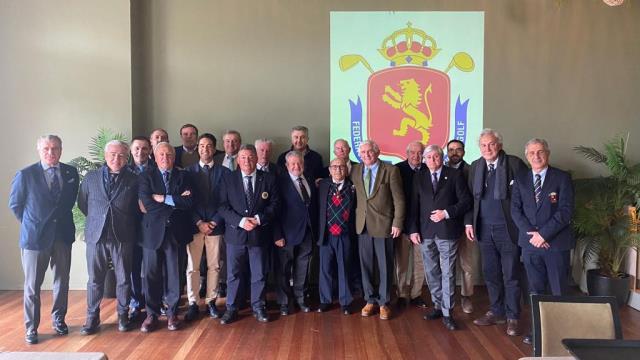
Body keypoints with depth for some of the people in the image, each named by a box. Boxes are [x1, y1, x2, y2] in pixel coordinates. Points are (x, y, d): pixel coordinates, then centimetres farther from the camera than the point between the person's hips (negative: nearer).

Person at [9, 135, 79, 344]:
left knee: (62, 282, 13)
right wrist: (31, 223, 4)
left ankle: (58, 319, 30)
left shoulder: (71, 173, 2)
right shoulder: (25, 175, -6)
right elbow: (15, 204, 3)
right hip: (34, 236, -3)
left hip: (62, 235, 3)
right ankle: (31, 327, 18)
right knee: (32, 286, 6)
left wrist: (61, 218, 7)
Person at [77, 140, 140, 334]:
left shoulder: (133, 180, 1)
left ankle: (122, 315, 23)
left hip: (123, 237, -1)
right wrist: (97, 218, 11)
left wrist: (131, 227, 4)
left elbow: (137, 209, 6)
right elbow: (82, 203, 14)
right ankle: (92, 317, 21)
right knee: (95, 279, 8)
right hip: (96, 235, 1)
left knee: (124, 279, 8)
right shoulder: (91, 177, 6)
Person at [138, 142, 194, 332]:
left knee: (174, 274, 7)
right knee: (151, 274, 6)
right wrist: (177, 201, -10)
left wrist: (164, 199, -11)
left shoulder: (183, 177, 7)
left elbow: (189, 201, -8)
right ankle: (152, 314, 20)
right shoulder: (146, 177, 4)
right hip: (153, 231, 0)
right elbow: (147, 204, -11)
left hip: (176, 232, 0)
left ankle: (172, 313, 20)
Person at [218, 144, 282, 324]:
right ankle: (231, 308, 23)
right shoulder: (228, 179, 1)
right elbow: (223, 206, -4)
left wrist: (259, 219, -16)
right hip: (235, 234, 0)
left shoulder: (268, 178, 1)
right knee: (233, 274, 9)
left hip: (260, 233, 0)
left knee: (259, 274, 10)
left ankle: (258, 307, 26)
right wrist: (240, 221, -17)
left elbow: (274, 204, -1)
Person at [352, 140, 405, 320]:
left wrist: (397, 223, -9)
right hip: (363, 224, 4)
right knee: (366, 265, 9)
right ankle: (370, 300, 24)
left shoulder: (391, 170, -5)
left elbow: (399, 199, -5)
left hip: (383, 224, -3)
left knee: (385, 266, 5)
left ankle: (384, 303, 18)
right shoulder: (355, 170, 7)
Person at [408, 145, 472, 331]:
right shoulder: (419, 178, 11)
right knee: (431, 272, 10)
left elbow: (465, 201, -1)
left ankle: (447, 313, 5)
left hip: (447, 231, -3)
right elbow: (414, 206, 9)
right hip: (425, 232, 3)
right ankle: (438, 306, 23)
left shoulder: (454, 175, 2)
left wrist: (447, 213, -13)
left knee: (448, 273, -2)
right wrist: (413, 230, 2)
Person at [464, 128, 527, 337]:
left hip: (508, 228, -4)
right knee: (490, 274, 13)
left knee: (511, 276, 4)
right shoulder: (475, 167, 7)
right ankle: (496, 312, 27)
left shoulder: (514, 164, -8)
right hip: (484, 229, 5)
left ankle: (512, 317, 16)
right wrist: (469, 222, 7)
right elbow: (470, 196, 11)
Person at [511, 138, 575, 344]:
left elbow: (566, 211, -10)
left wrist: (543, 233, -15)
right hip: (530, 242, 3)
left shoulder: (562, 178, -2)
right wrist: (530, 233, -10)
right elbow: (515, 210, 3)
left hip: (557, 242, -3)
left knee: (559, 291, 4)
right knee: (535, 290, 10)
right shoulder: (520, 179, 8)